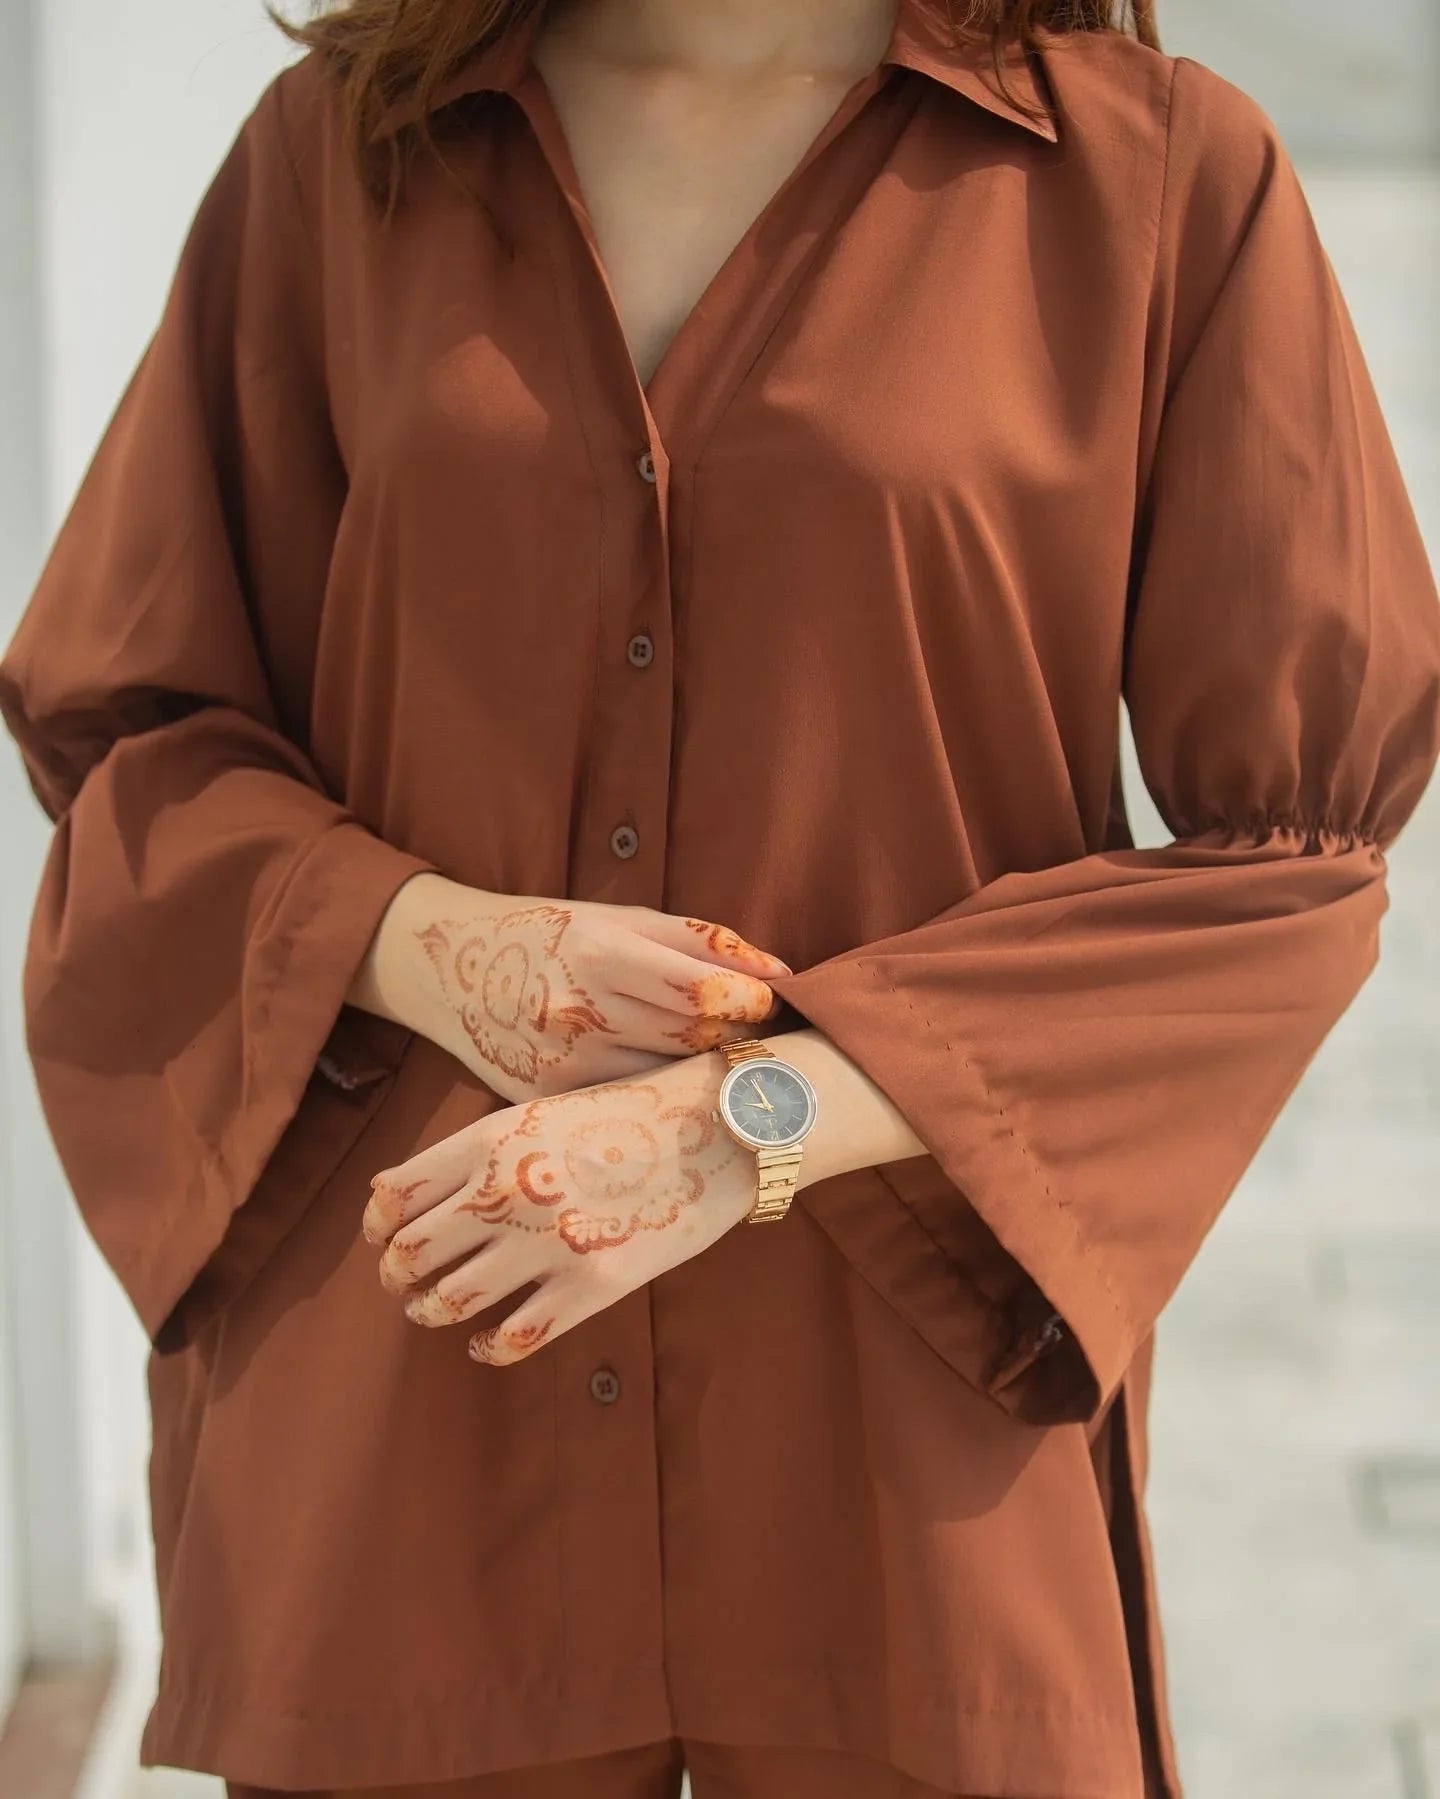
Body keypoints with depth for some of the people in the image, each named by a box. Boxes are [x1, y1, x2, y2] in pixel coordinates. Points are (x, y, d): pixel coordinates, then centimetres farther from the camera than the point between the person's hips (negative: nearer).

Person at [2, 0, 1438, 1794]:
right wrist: (432, 943, -12)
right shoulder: (336, 150, 5)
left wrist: (755, 1124, -14)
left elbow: (1293, 849, -6)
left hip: (910, 1404, -1)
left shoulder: (1164, 170, -2)